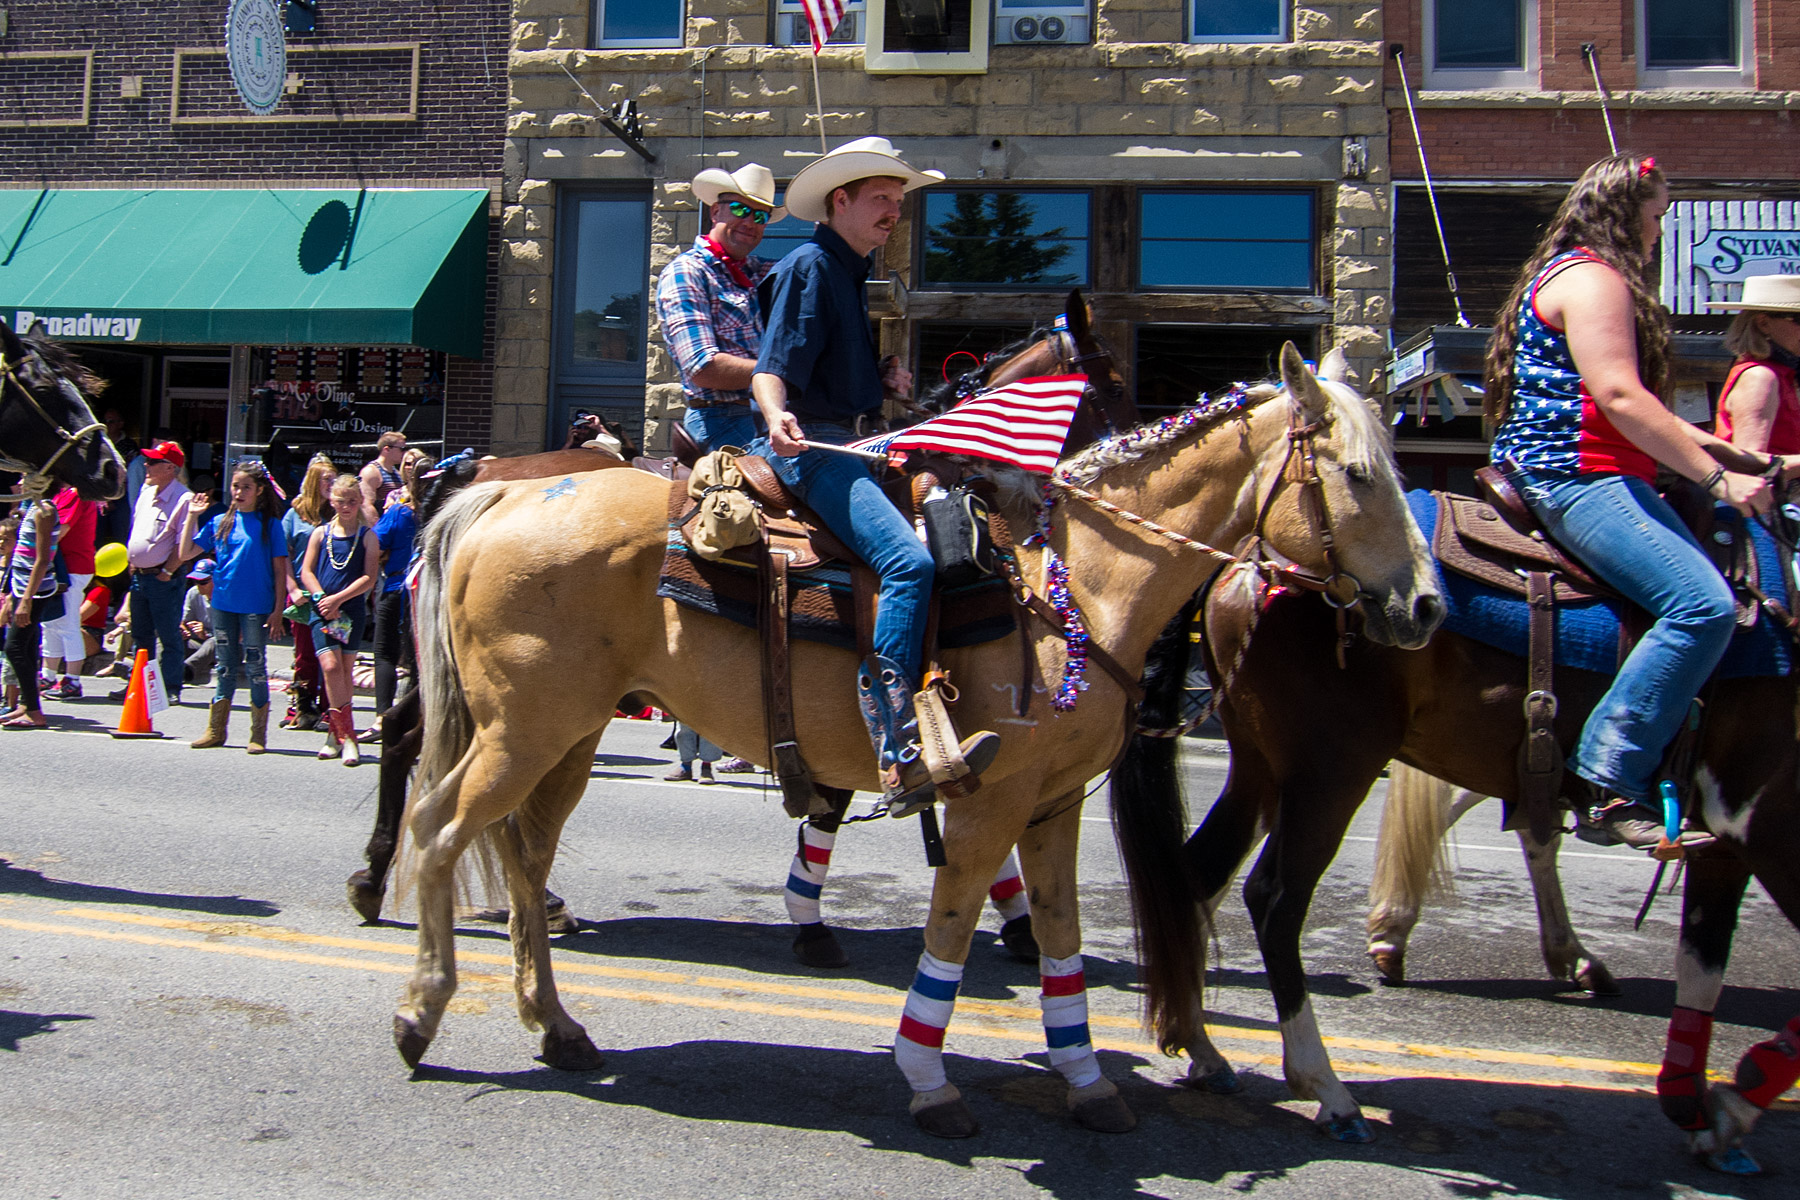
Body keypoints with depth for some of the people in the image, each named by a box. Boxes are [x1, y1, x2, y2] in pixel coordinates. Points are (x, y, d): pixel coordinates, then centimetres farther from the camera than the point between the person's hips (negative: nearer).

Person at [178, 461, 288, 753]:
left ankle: (258, 735, 6)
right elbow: (186, 553, 6)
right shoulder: (219, 523, 8)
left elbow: (280, 570, -2)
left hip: (256, 607, -3)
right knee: (225, 667, 11)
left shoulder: (270, 524, -1)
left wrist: (277, 610, -7)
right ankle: (215, 730, 19)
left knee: (255, 668, 0)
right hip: (223, 605, 3)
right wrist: (192, 517, 0)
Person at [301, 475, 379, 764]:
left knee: (345, 672, 3)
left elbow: (369, 577, -4)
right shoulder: (321, 533, 9)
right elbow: (306, 571, 6)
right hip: (322, 610, 0)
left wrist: (338, 599, -13)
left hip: (352, 611, 0)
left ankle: (337, 734, 14)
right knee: (330, 667, -13)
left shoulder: (367, 536, 4)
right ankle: (345, 735, -9)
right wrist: (321, 599, -9)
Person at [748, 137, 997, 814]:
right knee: (907, 560, -28)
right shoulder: (810, 267, -5)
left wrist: (884, 380, 14)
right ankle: (900, 758, -34)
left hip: (852, 445, 11)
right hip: (813, 448, -10)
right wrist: (778, 417, -36)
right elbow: (772, 370, -16)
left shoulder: (851, 275, 23)